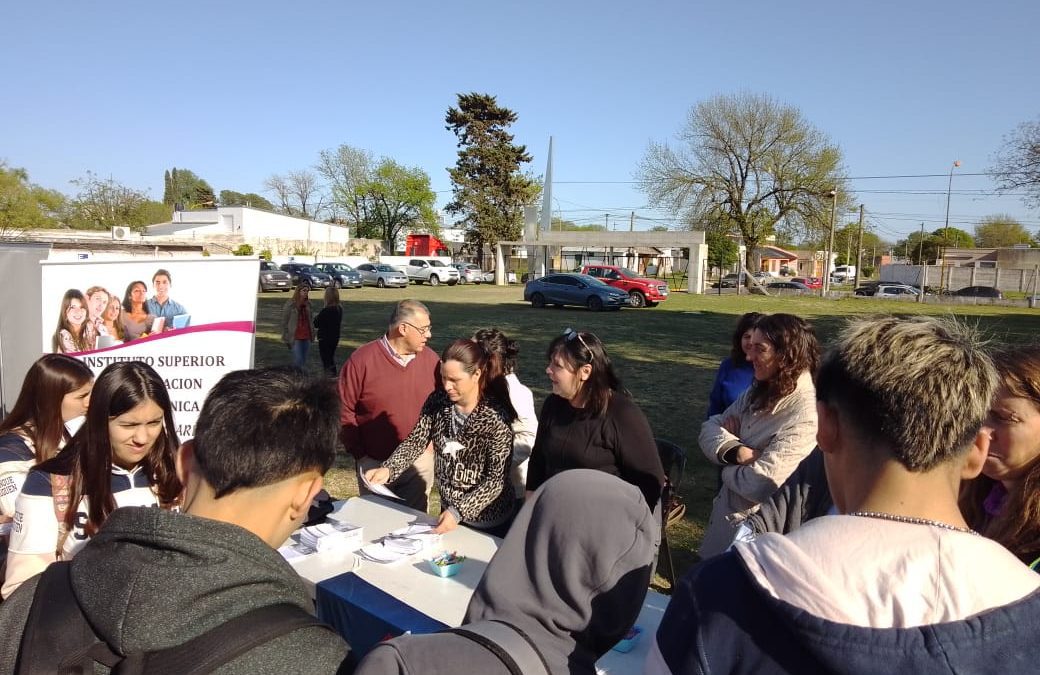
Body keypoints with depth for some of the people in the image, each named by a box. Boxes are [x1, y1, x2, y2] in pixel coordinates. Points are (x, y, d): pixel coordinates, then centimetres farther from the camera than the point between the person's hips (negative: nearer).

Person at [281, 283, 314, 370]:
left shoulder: (307, 304, 9)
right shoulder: (290, 304, -5)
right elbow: (284, 321, -3)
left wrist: (312, 334, 10)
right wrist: (286, 338, -5)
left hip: (306, 337, 5)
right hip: (295, 338, -5)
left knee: (304, 360, 9)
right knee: (298, 360, -11)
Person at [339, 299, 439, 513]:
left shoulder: (431, 360, -4)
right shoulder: (361, 360, -12)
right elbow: (344, 410, -8)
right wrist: (358, 453, -7)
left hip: (420, 462, 2)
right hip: (374, 463, -2)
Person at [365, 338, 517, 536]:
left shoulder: (496, 417, -24)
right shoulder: (437, 401, -9)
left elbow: (497, 480, -23)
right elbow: (416, 441, -6)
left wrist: (459, 512, -31)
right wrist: (388, 469, -24)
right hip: (448, 509, 5)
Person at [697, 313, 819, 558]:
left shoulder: (805, 416, -25)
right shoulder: (759, 393, 2)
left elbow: (761, 484, -30)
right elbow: (710, 428, 1)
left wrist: (728, 468, -10)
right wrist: (735, 451, -19)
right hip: (728, 513, 7)